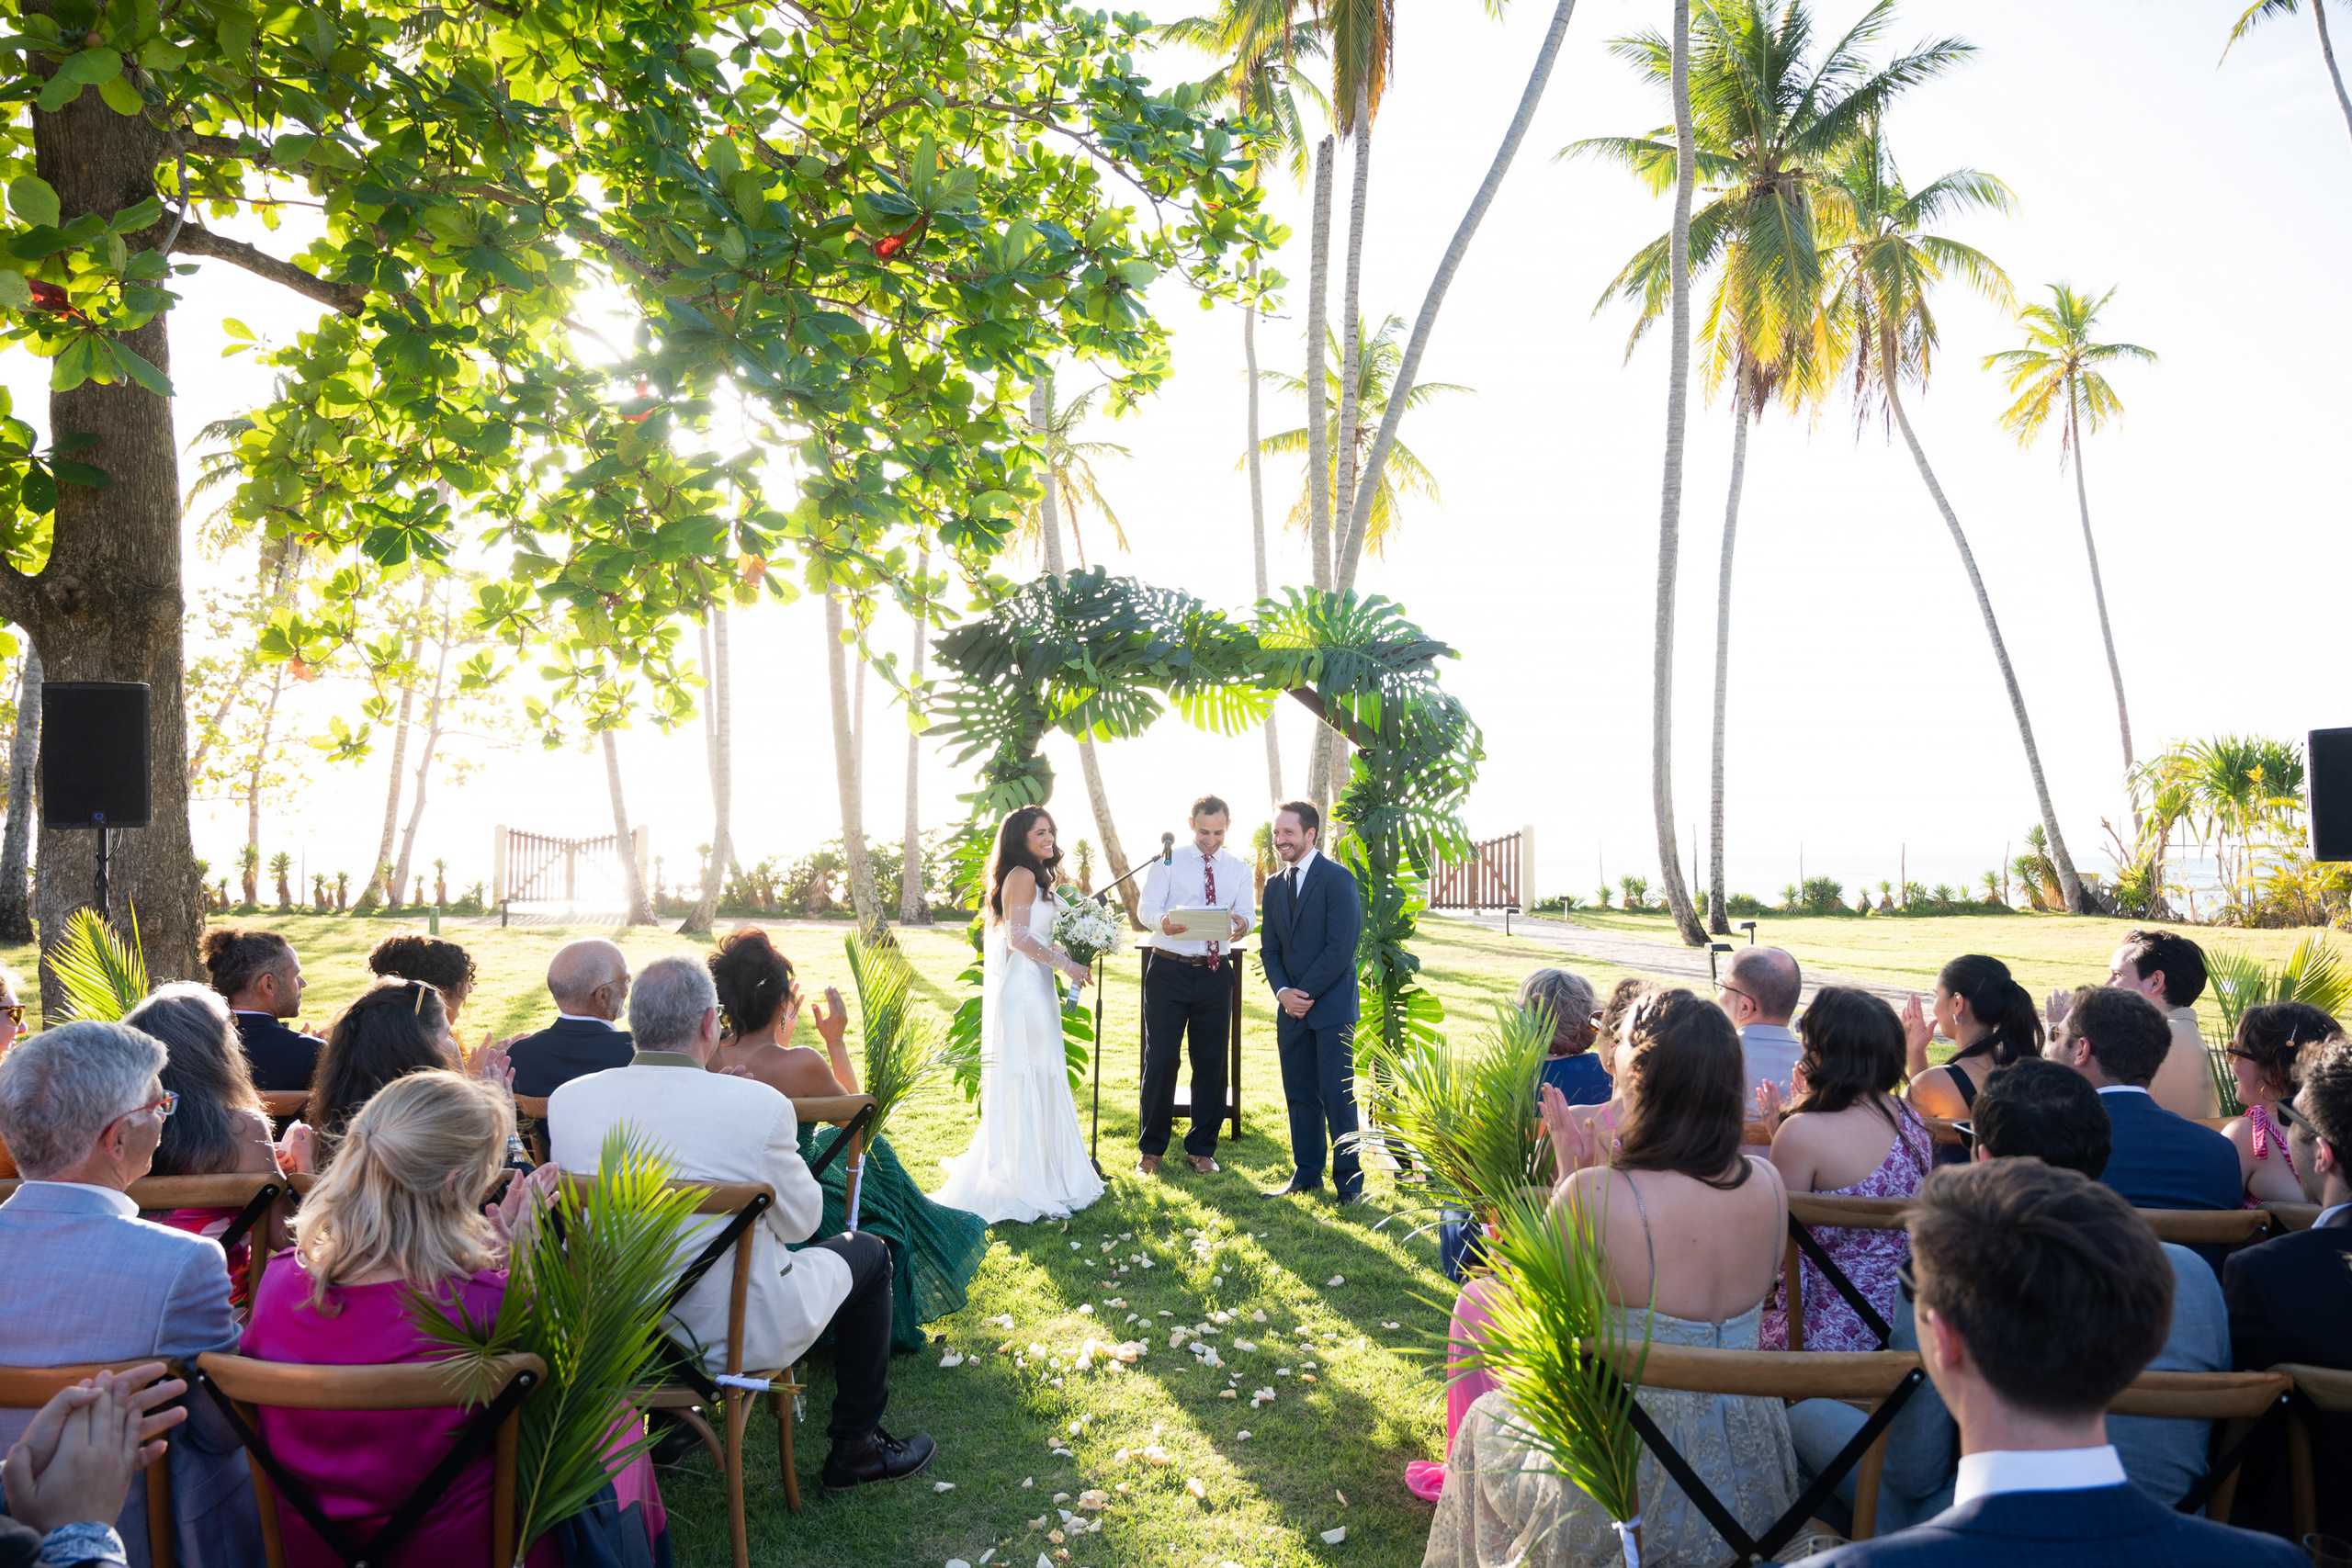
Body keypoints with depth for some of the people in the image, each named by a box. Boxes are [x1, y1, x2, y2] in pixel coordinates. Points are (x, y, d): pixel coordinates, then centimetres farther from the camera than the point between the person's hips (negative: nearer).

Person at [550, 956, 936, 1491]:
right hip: (739, 1338, -5)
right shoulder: (760, 1105, -24)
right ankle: (855, 1447, 28)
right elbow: (800, 1222, -9)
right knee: (868, 1252, 20)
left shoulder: (565, 1100, -12)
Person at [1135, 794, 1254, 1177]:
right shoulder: (1167, 862, 4)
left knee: (1211, 1063, 7)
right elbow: (1146, 907, -6)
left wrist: (1241, 923, -24)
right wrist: (1163, 921, -29)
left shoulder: (1239, 870, 12)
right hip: (1169, 970, -3)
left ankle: (1201, 1149, 20)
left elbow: (1247, 913, 1)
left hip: (1215, 973, 3)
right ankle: (1150, 1149, 11)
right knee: (1160, 1059, -2)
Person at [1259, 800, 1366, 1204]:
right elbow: (1270, 949, 13)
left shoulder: (1337, 879, -8)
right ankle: (1306, 1175, 20)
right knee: (1299, 1095, 10)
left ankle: (1348, 1181, 8)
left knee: (1337, 1098, -3)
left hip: (1332, 1007, -6)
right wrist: (1283, 992, -5)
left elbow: (1341, 947, -14)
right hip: (1292, 1009, 6)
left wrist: (1305, 993, -12)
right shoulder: (1275, 886, 14)